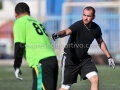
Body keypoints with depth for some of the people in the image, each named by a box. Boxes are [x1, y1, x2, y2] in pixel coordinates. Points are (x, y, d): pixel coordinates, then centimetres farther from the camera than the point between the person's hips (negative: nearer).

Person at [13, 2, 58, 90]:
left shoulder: (20, 22, 5)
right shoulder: (37, 22, 28)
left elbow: (20, 45, -4)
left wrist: (17, 66, -1)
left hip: (41, 62, -8)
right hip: (52, 59, 8)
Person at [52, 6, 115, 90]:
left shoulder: (96, 28, -6)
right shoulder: (78, 25, -23)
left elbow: (101, 42, 13)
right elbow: (66, 31, -43)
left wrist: (109, 57, 14)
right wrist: (58, 34, -65)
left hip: (84, 58, 5)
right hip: (70, 58, -5)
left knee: (95, 79, -15)